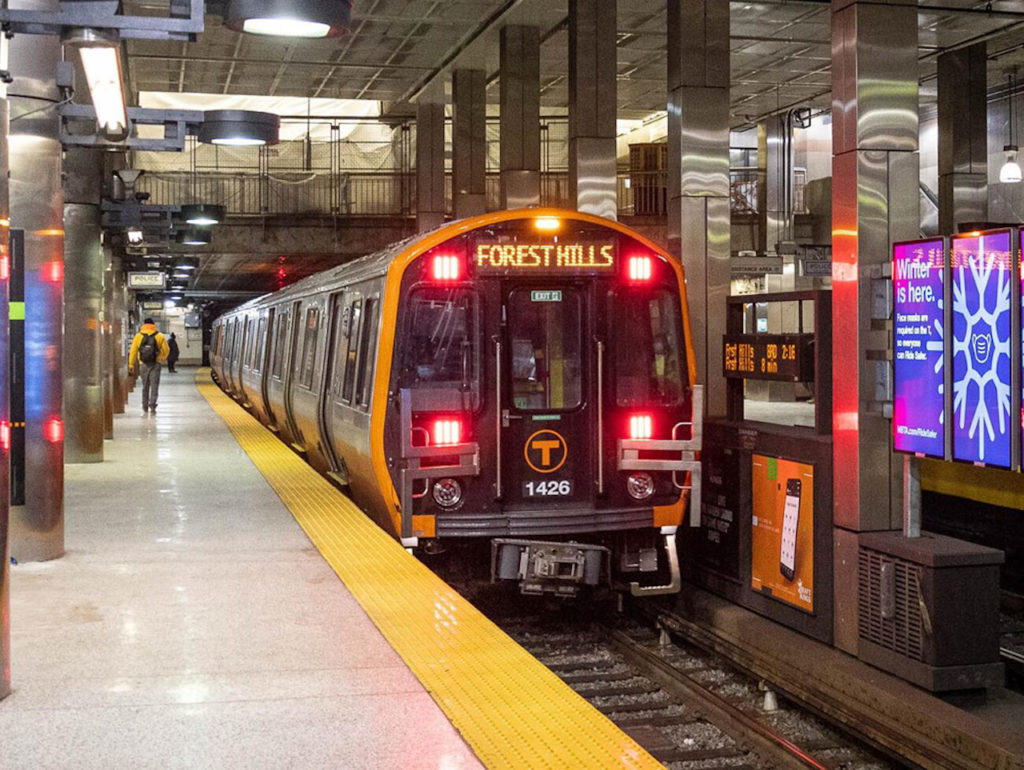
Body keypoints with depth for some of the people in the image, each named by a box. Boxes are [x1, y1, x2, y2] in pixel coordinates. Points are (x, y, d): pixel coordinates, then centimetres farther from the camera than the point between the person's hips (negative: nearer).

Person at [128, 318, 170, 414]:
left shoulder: (138, 336, 1)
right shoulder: (159, 336, -2)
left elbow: (133, 351, -1)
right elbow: (166, 350, -1)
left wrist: (131, 365, 3)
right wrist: (161, 359, 16)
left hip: (143, 365, 2)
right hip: (155, 364, -2)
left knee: (145, 387, 13)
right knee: (154, 386, 1)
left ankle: (145, 408, 16)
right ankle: (152, 405, -11)